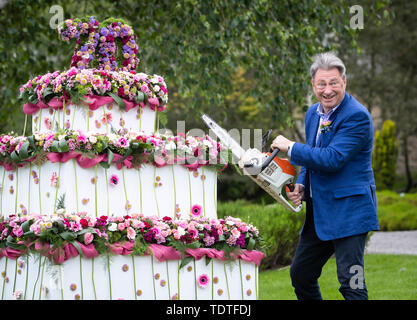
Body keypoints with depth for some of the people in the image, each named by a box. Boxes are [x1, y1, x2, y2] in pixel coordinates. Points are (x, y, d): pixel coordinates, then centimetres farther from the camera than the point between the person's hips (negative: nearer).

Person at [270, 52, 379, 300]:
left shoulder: (357, 117, -16)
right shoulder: (313, 113, 11)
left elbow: (332, 158, -25)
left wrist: (291, 147, -15)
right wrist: (301, 186, 3)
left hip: (349, 211, -9)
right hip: (318, 213, 9)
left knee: (351, 284, -10)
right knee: (300, 275, 17)